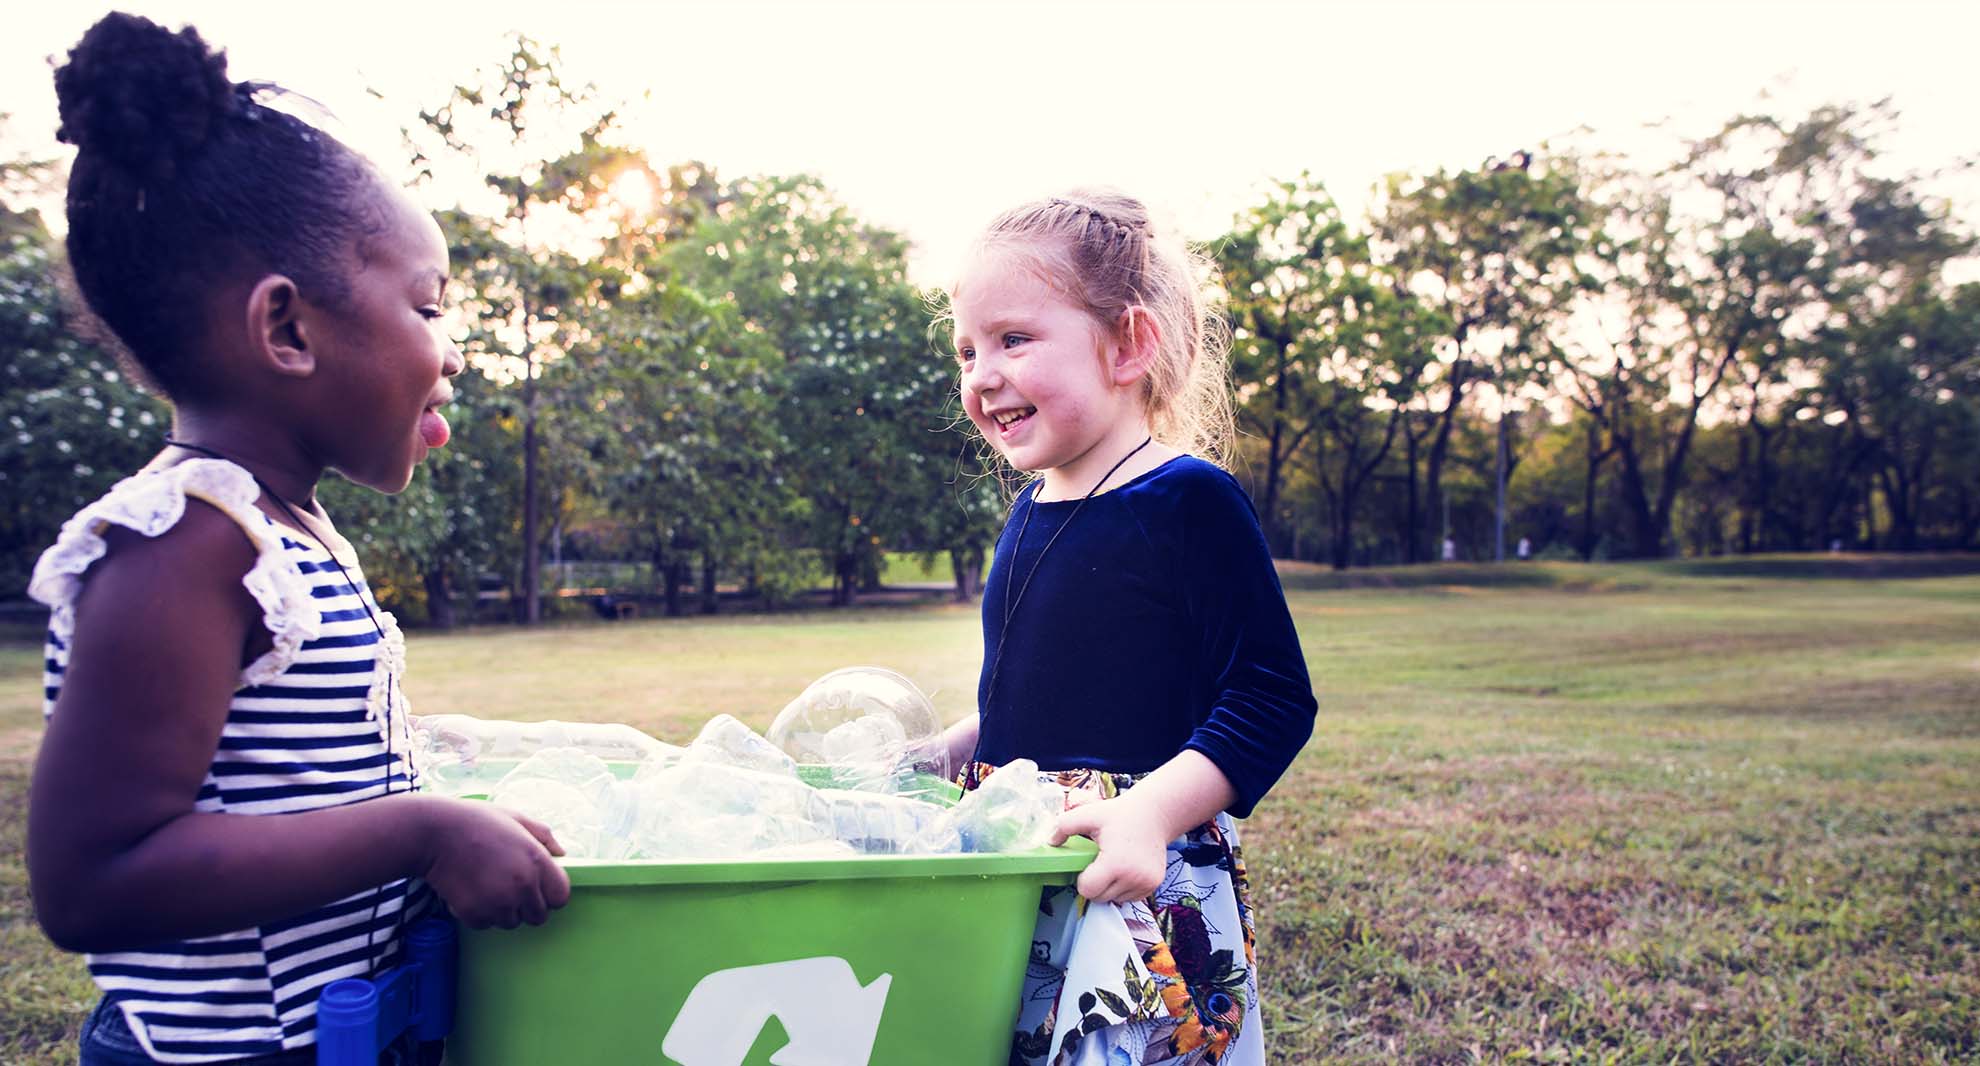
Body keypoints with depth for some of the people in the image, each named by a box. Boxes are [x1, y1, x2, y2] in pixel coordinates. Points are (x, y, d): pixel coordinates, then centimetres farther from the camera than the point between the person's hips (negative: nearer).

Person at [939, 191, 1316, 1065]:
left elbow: (1270, 699, -16)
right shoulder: (1030, 511, 11)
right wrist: (936, 754, 14)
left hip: (1147, 889, -7)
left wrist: (1153, 810, -27)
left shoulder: (1191, 502, -11)